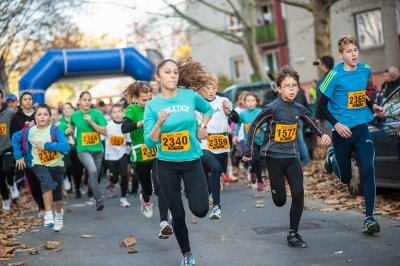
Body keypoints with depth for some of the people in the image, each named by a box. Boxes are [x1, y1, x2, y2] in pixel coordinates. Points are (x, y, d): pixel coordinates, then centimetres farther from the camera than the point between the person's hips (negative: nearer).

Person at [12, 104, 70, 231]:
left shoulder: (55, 130, -16)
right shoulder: (29, 131, -7)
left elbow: (66, 147, -27)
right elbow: (15, 138, 11)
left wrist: (46, 145, -29)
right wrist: (18, 156, 9)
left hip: (56, 165, 0)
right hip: (39, 165, 0)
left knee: (57, 194, 11)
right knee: (47, 182, -31)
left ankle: (59, 214, 43)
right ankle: (48, 215, -28)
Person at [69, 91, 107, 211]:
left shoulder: (97, 114, -5)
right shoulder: (74, 115, 1)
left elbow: (104, 132, -11)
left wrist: (91, 122, -19)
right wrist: (70, 129, 6)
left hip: (97, 149, 2)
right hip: (83, 150, -2)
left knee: (95, 175, 14)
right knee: (92, 171, -27)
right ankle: (98, 200, -28)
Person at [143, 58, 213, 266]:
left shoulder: (190, 96, -6)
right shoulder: (152, 105, -8)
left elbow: (208, 109, 17)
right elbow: (149, 142, -12)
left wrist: (202, 128, 3)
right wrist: (159, 124, -28)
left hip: (192, 161, 0)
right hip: (166, 164, 0)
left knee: (200, 210, -11)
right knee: (177, 214, 7)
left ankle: (190, 191, 25)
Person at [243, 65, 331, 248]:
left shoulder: (299, 109, 0)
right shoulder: (272, 108, -15)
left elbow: (312, 123, 17)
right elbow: (254, 127, -8)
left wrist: (323, 134, -3)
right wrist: (249, 152, -6)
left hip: (292, 157, 4)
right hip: (274, 157, -4)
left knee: (299, 195, -6)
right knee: (280, 201, 1)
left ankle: (293, 234, 7)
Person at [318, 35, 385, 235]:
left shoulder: (366, 70, 3)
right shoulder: (335, 75, -12)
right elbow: (322, 104, -7)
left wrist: (372, 106, 7)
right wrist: (336, 124, -17)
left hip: (361, 127, 3)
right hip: (342, 130, -3)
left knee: (368, 169, -13)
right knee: (345, 177, 10)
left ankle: (369, 217, -6)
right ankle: (332, 156, 45)